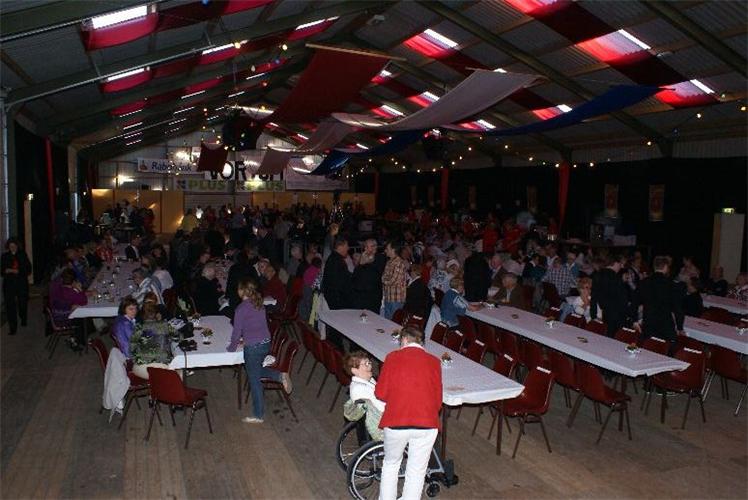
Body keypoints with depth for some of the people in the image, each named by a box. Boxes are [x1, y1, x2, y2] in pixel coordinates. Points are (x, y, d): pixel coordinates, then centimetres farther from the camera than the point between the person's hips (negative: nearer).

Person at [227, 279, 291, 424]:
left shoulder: (241, 308, -17)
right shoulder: (259, 304, 5)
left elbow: (237, 331, -12)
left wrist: (232, 347, 4)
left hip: (253, 348, -7)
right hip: (266, 343, 7)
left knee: (254, 380, 7)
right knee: (256, 371, 30)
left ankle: (258, 416, 18)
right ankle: (280, 376, 11)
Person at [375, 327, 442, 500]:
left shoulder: (393, 357, 3)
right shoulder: (434, 361, 7)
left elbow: (380, 393, 2)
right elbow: (438, 400, 7)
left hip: (396, 422, -1)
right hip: (427, 424, 1)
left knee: (391, 464, 24)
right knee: (416, 472, 18)